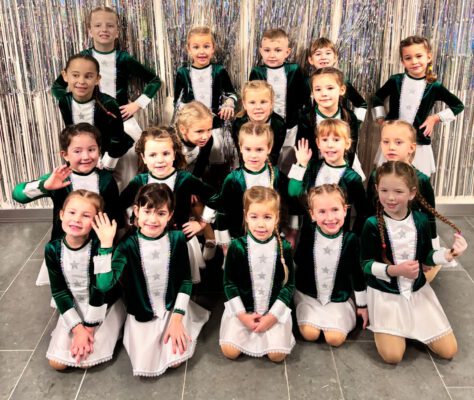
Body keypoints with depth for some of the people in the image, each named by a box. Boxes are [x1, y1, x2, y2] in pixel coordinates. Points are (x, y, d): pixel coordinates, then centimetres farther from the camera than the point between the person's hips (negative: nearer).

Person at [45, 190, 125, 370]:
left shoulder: (98, 247, -24)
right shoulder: (53, 249, -12)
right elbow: (59, 291, -9)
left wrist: (89, 328, -29)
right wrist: (78, 328, -15)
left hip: (107, 306, -3)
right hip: (74, 308, 4)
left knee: (85, 361, -14)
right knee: (57, 362, -6)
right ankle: (81, 329, 19)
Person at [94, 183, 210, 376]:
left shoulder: (177, 239, -11)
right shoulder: (128, 244, -16)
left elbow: (186, 280, -4)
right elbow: (104, 284, -27)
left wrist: (177, 319, -12)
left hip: (173, 308, 1)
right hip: (141, 314, 0)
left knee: (175, 360, -13)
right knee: (146, 367, -9)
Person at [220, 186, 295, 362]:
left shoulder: (284, 248, -9)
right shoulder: (237, 247, -11)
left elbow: (289, 284, -3)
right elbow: (229, 283, -4)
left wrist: (272, 316, -10)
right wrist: (242, 315, -10)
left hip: (274, 310, 0)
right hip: (242, 309, 0)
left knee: (277, 355, -14)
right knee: (230, 351, -13)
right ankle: (247, 330, 16)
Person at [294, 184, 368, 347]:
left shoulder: (350, 239, -14)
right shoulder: (307, 233, -15)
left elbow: (357, 273, -2)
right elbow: (297, 262, 1)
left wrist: (363, 305, 5)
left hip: (338, 299, 0)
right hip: (308, 295, 0)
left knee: (335, 338, -12)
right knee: (310, 334, -16)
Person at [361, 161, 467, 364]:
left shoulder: (421, 221, -7)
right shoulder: (372, 225, -17)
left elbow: (426, 257, 4)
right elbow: (366, 264, -13)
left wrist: (449, 254, -15)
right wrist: (394, 270, -27)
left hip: (418, 290, 4)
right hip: (385, 294, -4)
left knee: (448, 350, 5)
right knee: (392, 355, -13)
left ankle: (412, 327, 28)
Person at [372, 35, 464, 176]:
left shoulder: (434, 86, -4)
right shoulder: (395, 81, -2)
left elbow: (458, 105, 8)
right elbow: (377, 98, 16)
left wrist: (436, 118, -1)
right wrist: (381, 119, 7)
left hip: (419, 145, -1)